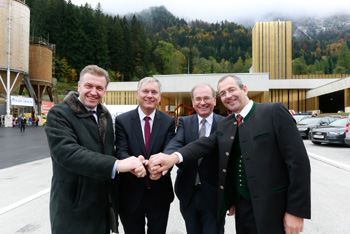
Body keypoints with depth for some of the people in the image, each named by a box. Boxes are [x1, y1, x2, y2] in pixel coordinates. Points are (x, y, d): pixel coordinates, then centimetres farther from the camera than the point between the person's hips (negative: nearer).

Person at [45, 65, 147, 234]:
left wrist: (131, 163, -7)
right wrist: (116, 164, -37)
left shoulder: (105, 115, 9)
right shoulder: (59, 114, -13)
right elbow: (67, 152, -29)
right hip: (74, 208, -6)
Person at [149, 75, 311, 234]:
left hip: (272, 210, -5)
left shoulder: (274, 112, -10)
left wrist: (296, 211, -13)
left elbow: (298, 161, -12)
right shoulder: (224, 125, 7)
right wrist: (175, 157, -27)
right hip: (242, 207, 5)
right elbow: (205, 144, -9)